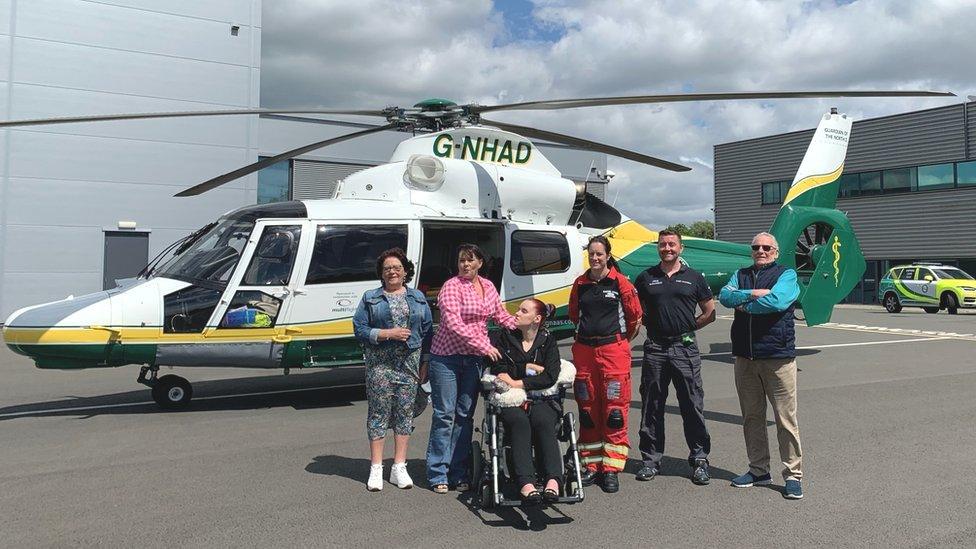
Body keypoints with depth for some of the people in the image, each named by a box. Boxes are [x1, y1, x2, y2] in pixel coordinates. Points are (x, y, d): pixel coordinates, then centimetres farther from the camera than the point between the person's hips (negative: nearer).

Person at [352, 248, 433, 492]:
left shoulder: (418, 298, 12)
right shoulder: (370, 298, 5)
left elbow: (427, 330, 10)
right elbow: (359, 329, -1)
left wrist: (425, 363, 3)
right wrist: (387, 334, -14)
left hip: (410, 363, 2)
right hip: (380, 364, -2)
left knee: (405, 412, 5)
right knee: (379, 412, 0)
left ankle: (399, 468, 14)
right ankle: (376, 469, 8)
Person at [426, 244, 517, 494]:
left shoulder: (488, 286, 9)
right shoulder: (451, 286, -11)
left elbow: (501, 315, 18)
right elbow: (453, 324, -21)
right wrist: (484, 346, -24)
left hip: (474, 358, 6)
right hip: (447, 356, -5)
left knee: (465, 415, 8)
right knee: (445, 414, -2)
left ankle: (459, 473, 16)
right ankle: (438, 474, 7)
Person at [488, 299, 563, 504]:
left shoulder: (547, 341, 12)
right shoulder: (503, 337, 13)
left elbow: (550, 377, -2)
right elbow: (500, 370, 0)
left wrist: (518, 383, -7)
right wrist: (530, 368, -1)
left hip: (540, 400, 1)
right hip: (509, 401, 0)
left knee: (543, 422, -33)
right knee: (519, 422, -33)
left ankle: (553, 479, -45)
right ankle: (526, 483, -45)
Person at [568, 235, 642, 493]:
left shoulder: (620, 282, -3)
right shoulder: (580, 283, 8)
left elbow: (635, 315, 5)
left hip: (614, 350, -4)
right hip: (584, 350, 4)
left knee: (614, 411, -4)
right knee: (587, 409, 8)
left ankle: (611, 468, 4)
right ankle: (591, 465, 18)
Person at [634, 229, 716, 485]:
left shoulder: (694, 277, 7)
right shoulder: (646, 278, 9)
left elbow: (709, 313, 11)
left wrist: (688, 327, 3)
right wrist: (652, 323, 4)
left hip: (685, 348, -1)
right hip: (655, 348, 1)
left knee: (693, 406, 2)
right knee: (652, 406, 7)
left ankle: (699, 459, 13)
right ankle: (651, 459, 17)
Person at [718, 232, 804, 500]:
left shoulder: (786, 274, 1)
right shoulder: (741, 274, 15)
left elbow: (776, 301, -18)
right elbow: (725, 296, -4)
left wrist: (744, 305, -5)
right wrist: (753, 293, -16)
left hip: (778, 356, -5)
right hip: (745, 357, 5)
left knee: (786, 419, -1)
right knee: (751, 417, 12)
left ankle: (793, 475, 10)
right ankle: (758, 470, 25)